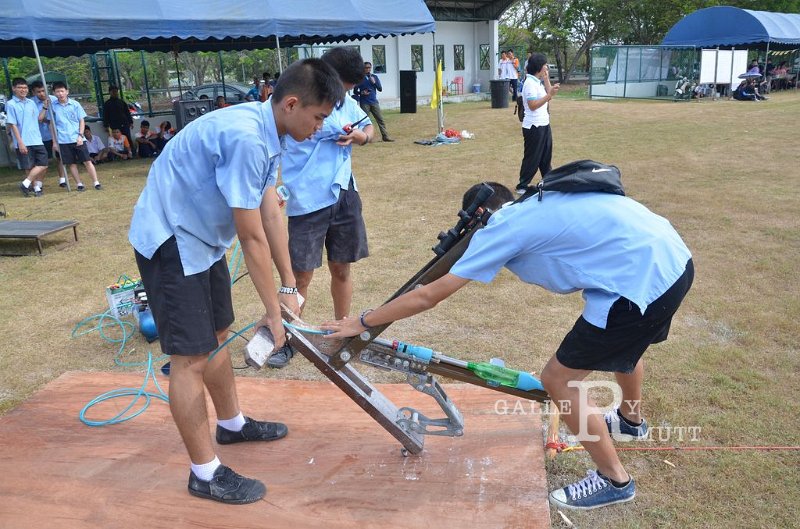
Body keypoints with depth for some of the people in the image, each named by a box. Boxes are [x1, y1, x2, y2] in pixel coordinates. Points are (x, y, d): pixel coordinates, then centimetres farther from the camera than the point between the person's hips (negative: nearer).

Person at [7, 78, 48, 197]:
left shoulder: (31, 103, 12)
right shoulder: (11, 104, -4)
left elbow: (39, 118, 17)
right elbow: (12, 125, -8)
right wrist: (20, 142, -14)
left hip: (37, 140, 5)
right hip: (23, 143, -5)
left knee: (43, 165, 0)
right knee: (29, 167, -1)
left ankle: (37, 186, 8)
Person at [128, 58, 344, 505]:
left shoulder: (267, 133, 1)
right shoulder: (246, 138, -29)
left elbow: (271, 213, 2)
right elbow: (252, 237, -25)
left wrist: (289, 286, 2)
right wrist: (273, 311, -16)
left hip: (201, 236, 10)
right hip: (171, 241, -10)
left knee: (218, 335, 19)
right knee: (191, 357, -4)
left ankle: (232, 423, 39)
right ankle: (206, 473, 9)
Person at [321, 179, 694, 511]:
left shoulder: (500, 227, -4)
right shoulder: (536, 204, 18)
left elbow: (427, 296, -3)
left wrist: (360, 323, 7)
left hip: (642, 280, -10)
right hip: (674, 258, 10)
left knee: (558, 380, 3)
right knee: (624, 340, 36)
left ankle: (614, 481, 21)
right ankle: (631, 421, 62)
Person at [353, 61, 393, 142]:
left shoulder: (375, 77, 10)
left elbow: (380, 89, 6)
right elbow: (355, 91, 3)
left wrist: (374, 82, -10)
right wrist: (361, 93, -17)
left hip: (374, 102, 3)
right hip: (364, 103, -3)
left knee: (380, 119, 0)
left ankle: (385, 136, 3)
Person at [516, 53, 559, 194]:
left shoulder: (539, 82, 11)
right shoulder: (530, 83, -17)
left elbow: (549, 94, 12)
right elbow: (533, 105, -24)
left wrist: (546, 79, 6)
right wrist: (550, 95, -28)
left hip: (544, 125, 9)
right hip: (533, 127, -9)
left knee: (546, 156, 17)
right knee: (532, 158, -2)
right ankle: (522, 186, 7)